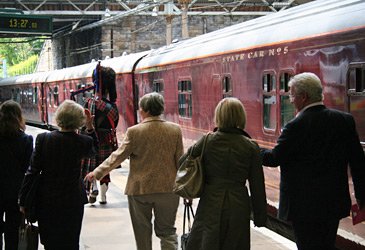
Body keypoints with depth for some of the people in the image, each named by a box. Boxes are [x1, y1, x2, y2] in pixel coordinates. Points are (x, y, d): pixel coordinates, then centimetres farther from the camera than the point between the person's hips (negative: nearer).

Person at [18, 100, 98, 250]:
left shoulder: (43, 139, -11)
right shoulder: (82, 141, -12)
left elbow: (32, 172, -9)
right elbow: (94, 150, 15)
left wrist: (23, 201, -1)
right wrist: (90, 127, 14)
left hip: (46, 202, 1)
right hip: (72, 202, -1)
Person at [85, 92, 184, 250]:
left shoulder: (134, 132, -12)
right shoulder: (175, 130, -4)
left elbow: (118, 156, -7)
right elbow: (179, 160, 1)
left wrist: (97, 172, 6)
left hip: (139, 190, -2)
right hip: (168, 188, 2)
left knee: (142, 232, 14)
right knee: (167, 230, 10)